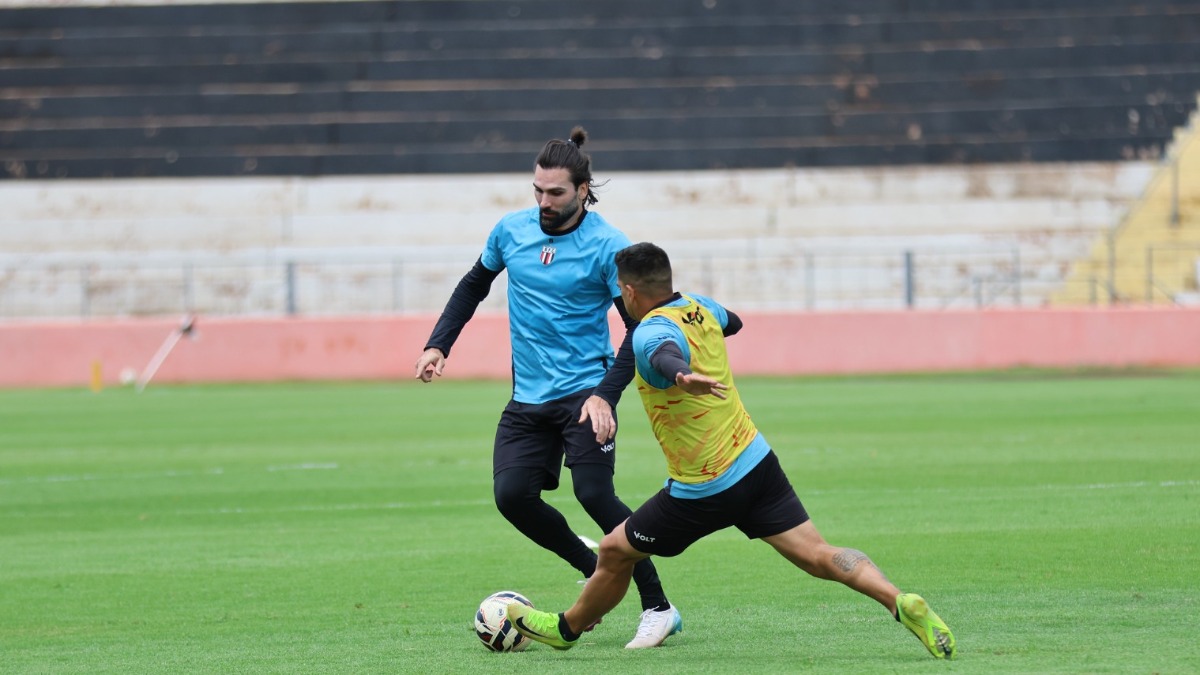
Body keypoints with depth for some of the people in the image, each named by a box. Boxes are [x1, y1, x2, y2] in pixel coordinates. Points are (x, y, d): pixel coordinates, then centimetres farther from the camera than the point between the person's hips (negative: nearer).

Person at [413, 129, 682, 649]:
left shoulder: (607, 246, -12)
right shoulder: (511, 230, 4)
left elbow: (640, 328, -10)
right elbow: (473, 287, 22)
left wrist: (606, 395, -22)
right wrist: (438, 345, 11)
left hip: (583, 391, -5)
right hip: (528, 397, 5)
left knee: (594, 494, -18)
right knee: (511, 494, -10)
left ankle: (658, 608, -8)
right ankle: (595, 571, 12)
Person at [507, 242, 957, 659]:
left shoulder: (650, 333, -18)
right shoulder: (699, 307, 6)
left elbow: (666, 355, -45)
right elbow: (732, 322, 32)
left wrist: (682, 376, -68)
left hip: (703, 493, -7)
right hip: (757, 464, 7)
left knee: (614, 553, 15)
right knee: (819, 557, -3)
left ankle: (567, 628, 34)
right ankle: (900, 602, -23)